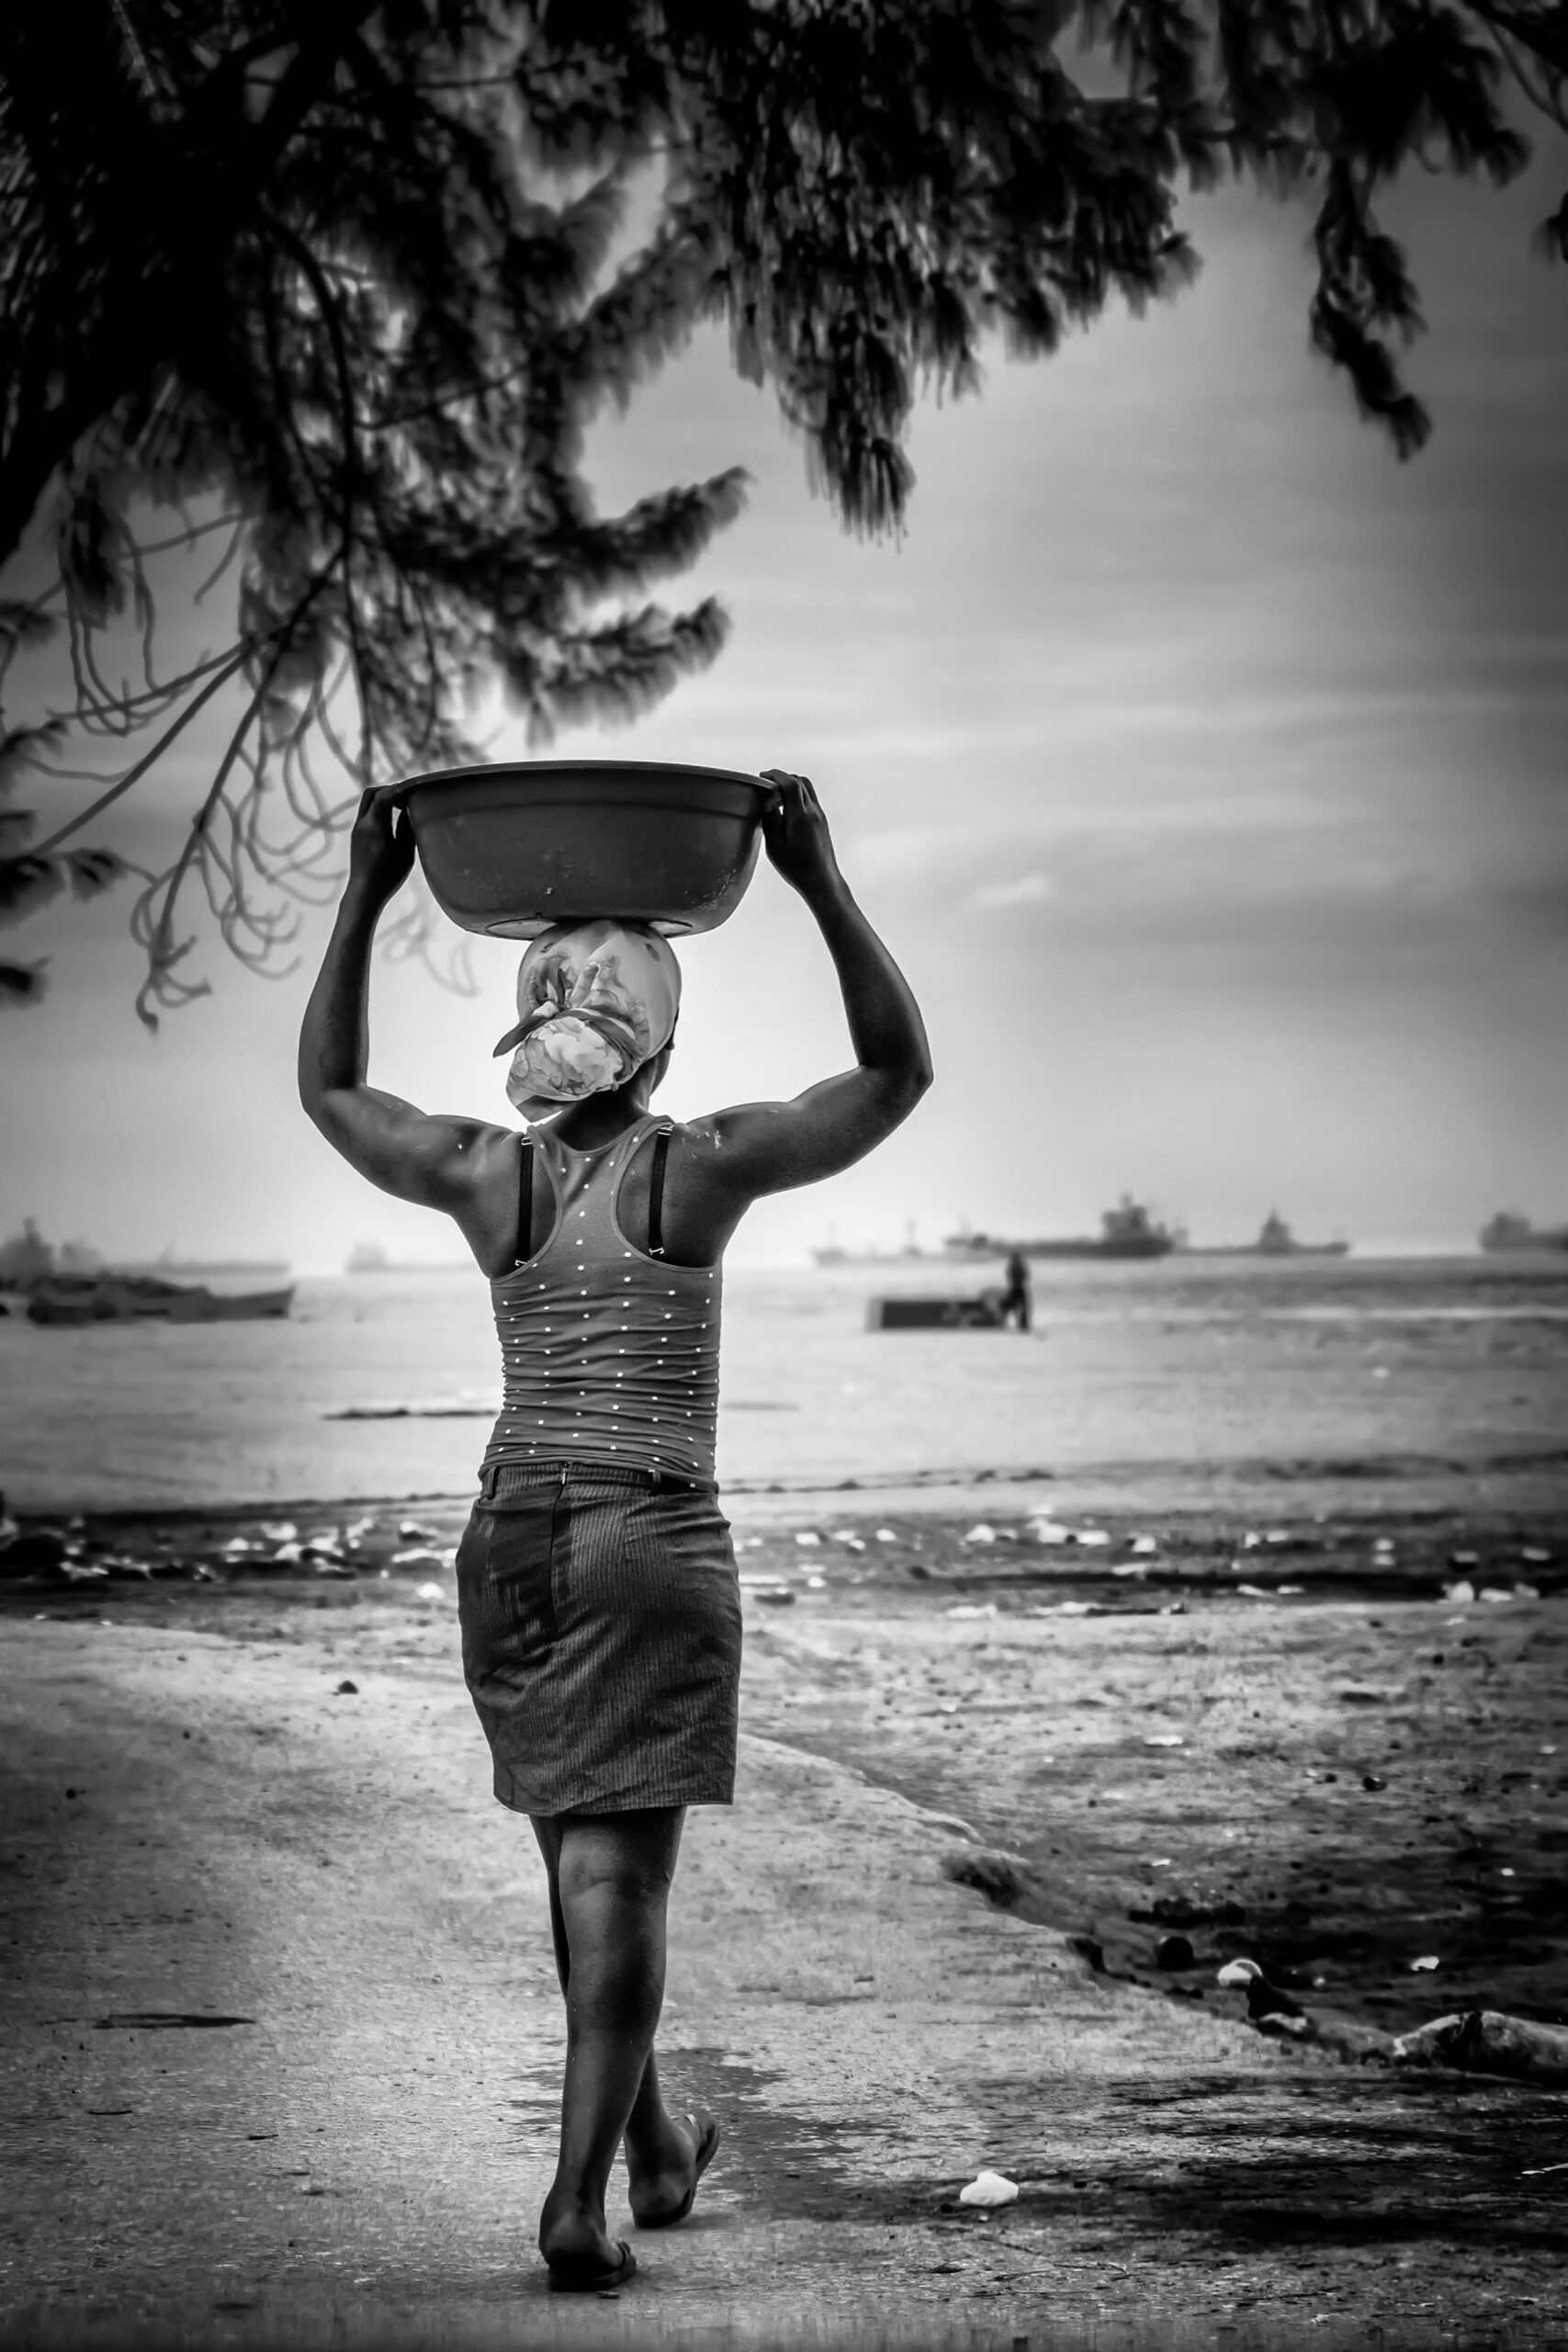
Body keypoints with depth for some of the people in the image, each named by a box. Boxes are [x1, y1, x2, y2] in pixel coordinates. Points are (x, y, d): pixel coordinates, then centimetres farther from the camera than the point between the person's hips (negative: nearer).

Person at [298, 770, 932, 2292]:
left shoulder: (484, 1176, 1)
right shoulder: (699, 1168, -8)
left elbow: (328, 1091, 19)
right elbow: (899, 1071, 0)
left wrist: (363, 901, 17)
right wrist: (823, 886, -2)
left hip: (510, 1555, 4)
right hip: (659, 1555, -4)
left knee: (591, 1865, 19)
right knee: (617, 1883, -6)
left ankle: (653, 2150, 34)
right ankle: (578, 2199, -15)